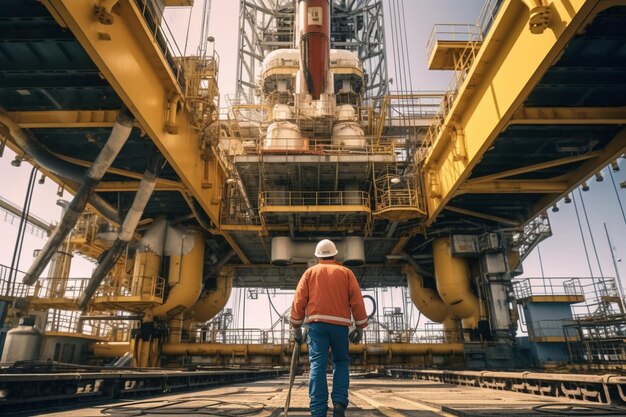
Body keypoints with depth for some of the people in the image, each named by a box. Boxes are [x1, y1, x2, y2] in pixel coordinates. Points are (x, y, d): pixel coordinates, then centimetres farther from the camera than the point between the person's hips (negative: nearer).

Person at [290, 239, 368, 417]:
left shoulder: (310, 272, 12)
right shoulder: (346, 272, 12)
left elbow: (299, 300, 5)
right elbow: (357, 301, 4)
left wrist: (296, 326, 9)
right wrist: (360, 326, 9)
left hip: (317, 323, 0)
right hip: (340, 324, 0)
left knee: (317, 365, 0)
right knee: (341, 362, 15)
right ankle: (339, 402, 0)